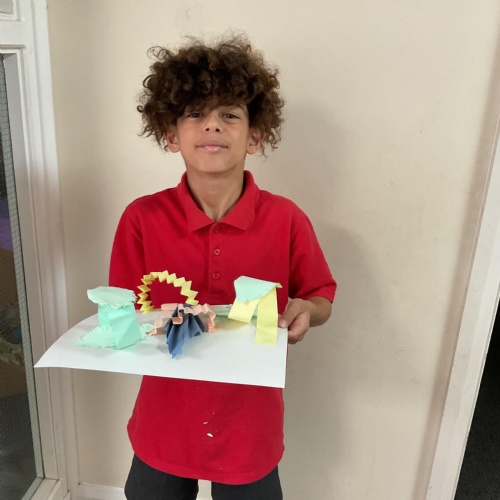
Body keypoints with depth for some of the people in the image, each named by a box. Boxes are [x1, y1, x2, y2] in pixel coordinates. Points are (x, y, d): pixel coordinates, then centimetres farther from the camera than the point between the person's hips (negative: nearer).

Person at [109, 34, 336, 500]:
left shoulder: (287, 220, -14)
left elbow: (322, 297, 0)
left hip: (249, 430, 0)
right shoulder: (141, 219, -14)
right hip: (164, 427, 1)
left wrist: (304, 311, -21)